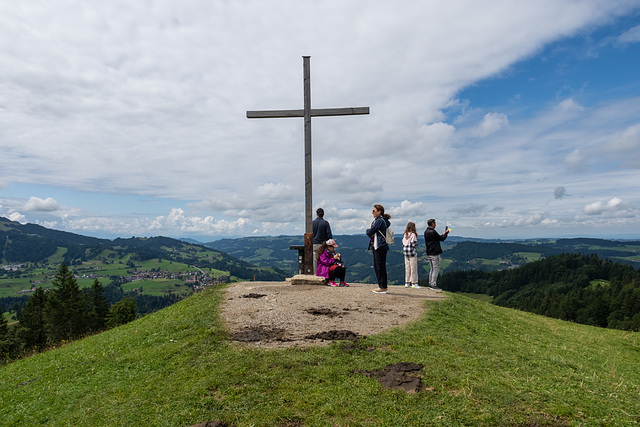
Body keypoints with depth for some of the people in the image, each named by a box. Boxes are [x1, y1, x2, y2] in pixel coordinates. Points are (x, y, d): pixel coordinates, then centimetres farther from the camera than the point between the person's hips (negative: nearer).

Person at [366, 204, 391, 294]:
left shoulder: (380, 221, -13)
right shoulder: (377, 220, 19)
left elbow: (370, 232, -16)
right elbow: (370, 233, 17)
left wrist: (368, 230, 5)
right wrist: (370, 232, -5)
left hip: (380, 247, -11)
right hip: (376, 246, 11)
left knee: (380, 267, -7)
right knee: (376, 266, 13)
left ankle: (383, 287, -2)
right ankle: (380, 285, 20)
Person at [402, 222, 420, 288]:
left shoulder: (405, 235, 7)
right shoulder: (413, 235, -13)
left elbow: (403, 243, 9)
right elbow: (414, 244, -16)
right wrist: (416, 243, 3)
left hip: (406, 253, 7)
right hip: (412, 253, -7)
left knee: (407, 268, 12)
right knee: (413, 268, 1)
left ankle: (407, 283, 16)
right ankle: (414, 283, 5)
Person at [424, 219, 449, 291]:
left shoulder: (426, 232, 10)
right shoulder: (433, 232, -18)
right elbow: (442, 239, -8)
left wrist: (442, 234, 21)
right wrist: (446, 233, 8)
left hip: (429, 253, 9)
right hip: (435, 254, -9)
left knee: (432, 269, 15)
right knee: (436, 269, -4)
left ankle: (430, 284, 17)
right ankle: (433, 285, -5)